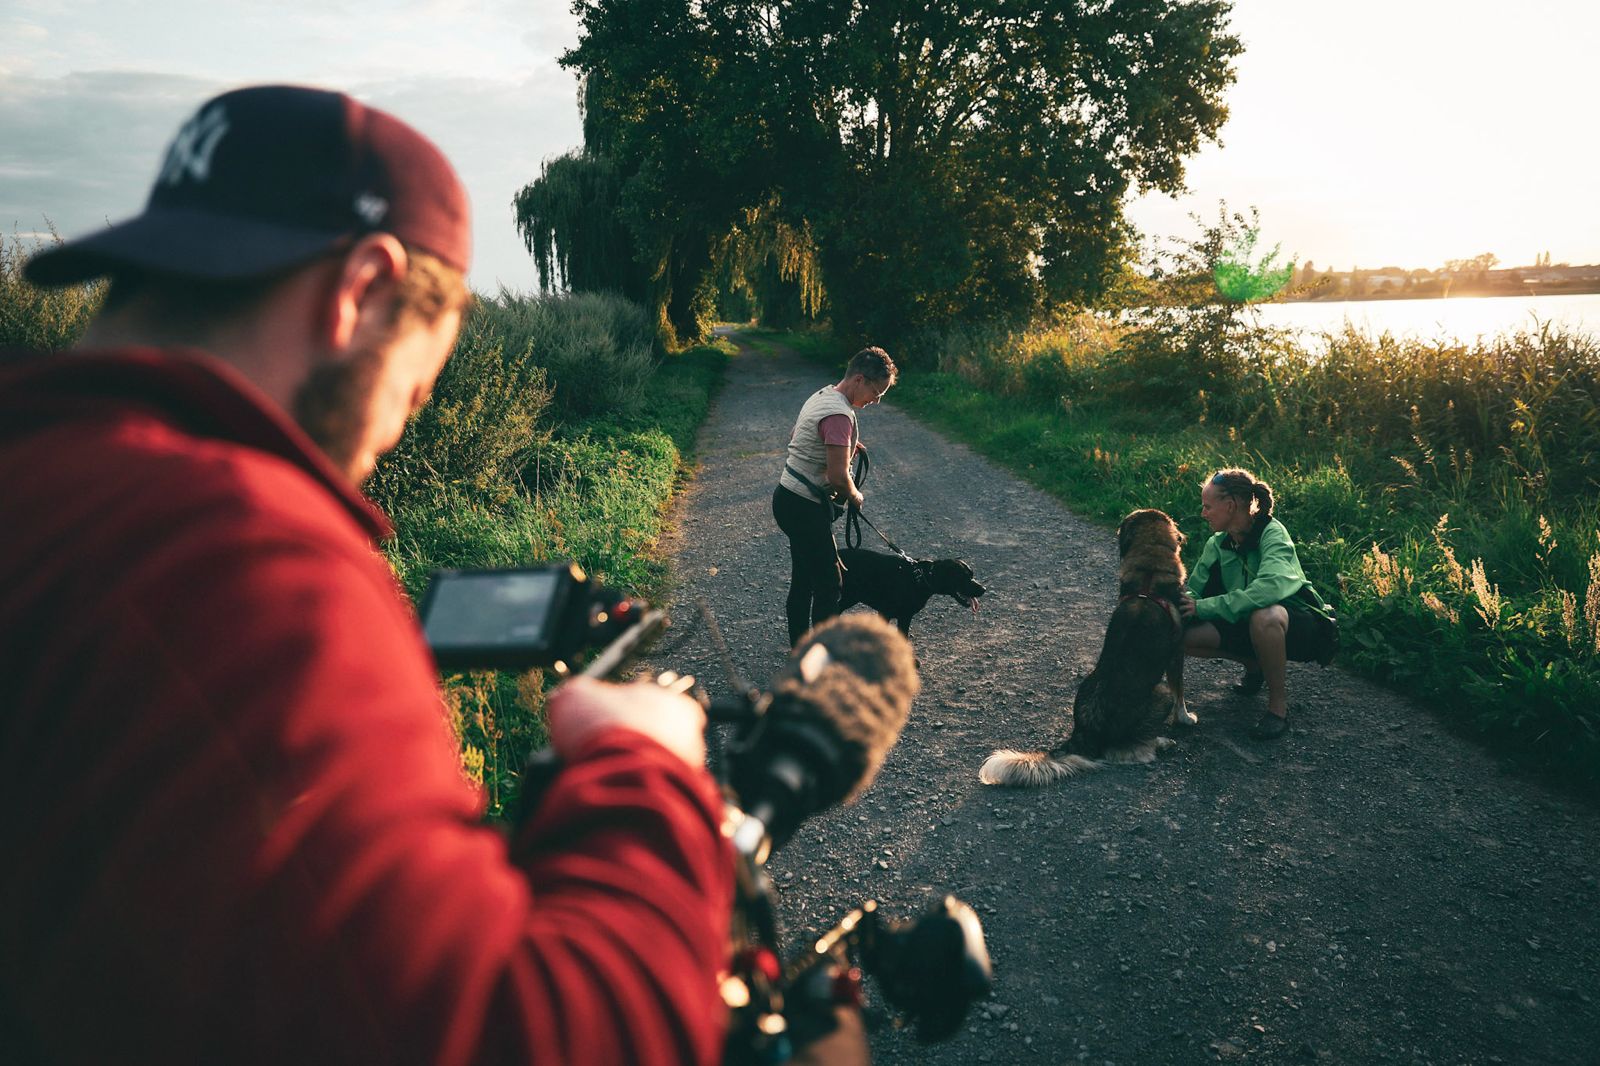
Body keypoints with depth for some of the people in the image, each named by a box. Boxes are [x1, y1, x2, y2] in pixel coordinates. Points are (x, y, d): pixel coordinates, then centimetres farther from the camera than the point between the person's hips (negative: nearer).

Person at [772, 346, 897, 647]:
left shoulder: (823, 395, 10)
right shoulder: (839, 415, -23)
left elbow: (794, 437, 26)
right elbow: (838, 477, -27)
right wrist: (854, 496, -4)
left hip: (789, 498, 11)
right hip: (805, 508, -11)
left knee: (803, 580, 18)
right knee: (828, 585, -3)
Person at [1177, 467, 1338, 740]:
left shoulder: (1272, 533, -23)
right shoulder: (1217, 544, -2)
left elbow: (1270, 587, -40)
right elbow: (1193, 592, -3)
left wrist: (1205, 607, -39)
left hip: (1298, 623, -7)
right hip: (1246, 622, 7)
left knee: (1264, 616, -42)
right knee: (1185, 635, -15)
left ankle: (1278, 704, -20)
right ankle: (1256, 666, 11)